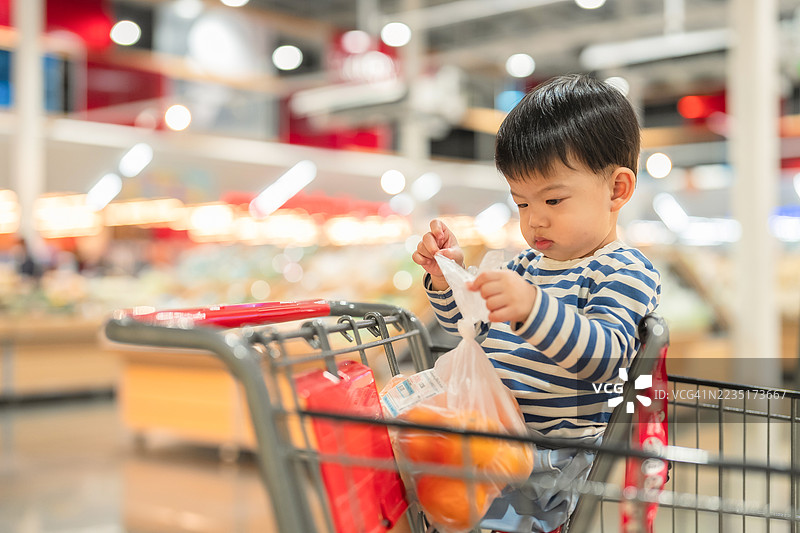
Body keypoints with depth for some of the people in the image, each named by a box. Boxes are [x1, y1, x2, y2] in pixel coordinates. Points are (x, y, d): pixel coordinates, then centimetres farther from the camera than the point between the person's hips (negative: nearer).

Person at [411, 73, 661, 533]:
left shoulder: (625, 271, -5)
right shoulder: (529, 265, 19)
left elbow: (605, 357, -22)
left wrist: (533, 309, -37)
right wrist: (447, 276, 10)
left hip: (556, 452, -8)